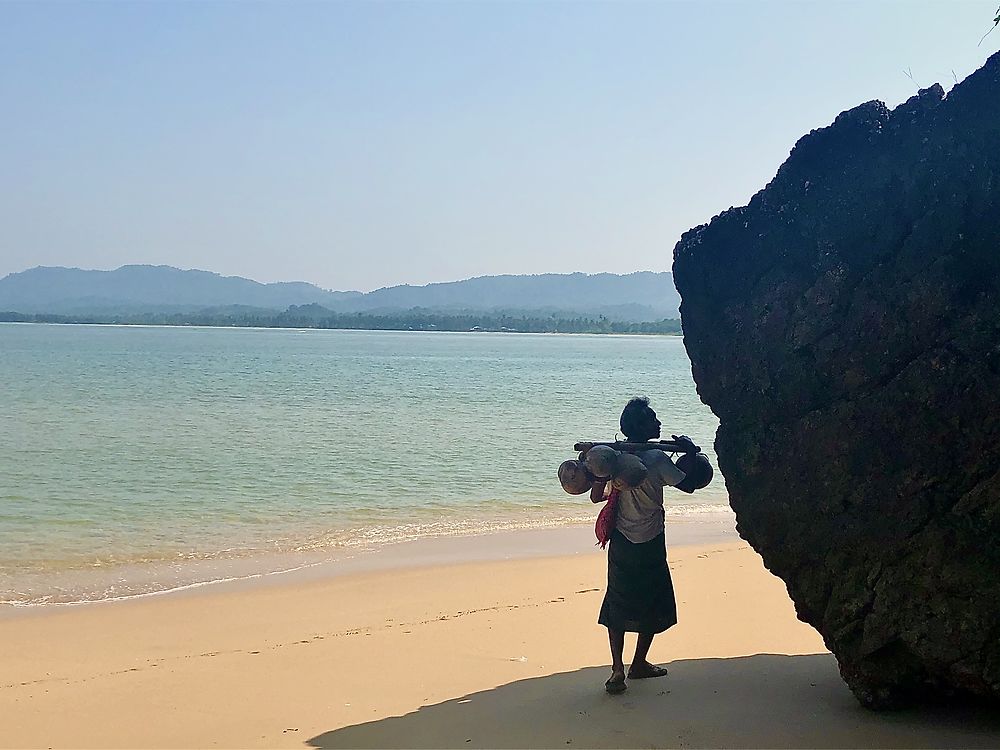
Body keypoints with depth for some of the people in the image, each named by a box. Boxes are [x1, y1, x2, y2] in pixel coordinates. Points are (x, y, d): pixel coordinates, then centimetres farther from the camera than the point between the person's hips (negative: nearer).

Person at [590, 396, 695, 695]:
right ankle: (639, 664, 22)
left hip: (621, 543, 4)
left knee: (618, 604, 11)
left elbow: (596, 496, -2)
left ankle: (618, 670, 3)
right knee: (654, 606, 14)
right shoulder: (657, 459, -17)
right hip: (649, 546, -4)